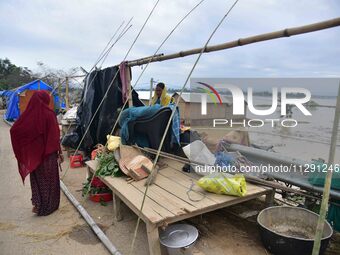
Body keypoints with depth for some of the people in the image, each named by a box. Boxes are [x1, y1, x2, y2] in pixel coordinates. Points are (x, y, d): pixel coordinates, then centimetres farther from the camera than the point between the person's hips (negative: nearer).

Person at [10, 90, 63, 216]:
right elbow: (55, 135, -13)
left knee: (37, 179, 17)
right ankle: (49, 206, 20)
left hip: (33, 153, 3)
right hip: (48, 153, -3)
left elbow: (14, 130, -3)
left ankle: (38, 204, 21)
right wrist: (59, 152, -5)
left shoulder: (28, 115, -4)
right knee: (49, 179, 11)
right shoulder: (49, 114, -14)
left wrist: (21, 150, 7)